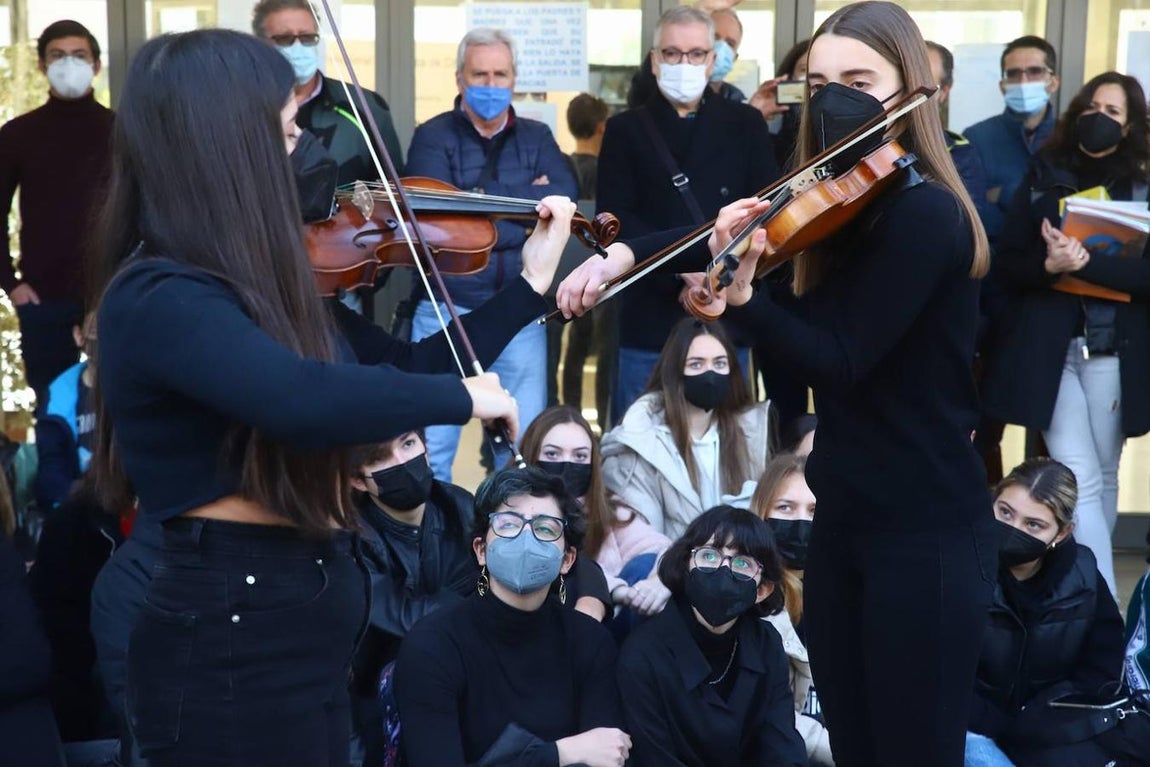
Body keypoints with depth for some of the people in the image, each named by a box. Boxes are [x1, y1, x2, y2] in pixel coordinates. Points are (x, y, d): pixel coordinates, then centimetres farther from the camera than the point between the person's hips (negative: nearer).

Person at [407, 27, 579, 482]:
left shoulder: (537, 138, 11)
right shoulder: (434, 137, 1)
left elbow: (564, 198, -6)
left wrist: (481, 201, -12)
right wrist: (527, 203, -8)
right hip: (447, 310, -2)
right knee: (429, 448, -2)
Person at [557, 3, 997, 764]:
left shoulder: (924, 213, -17)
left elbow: (840, 361, -21)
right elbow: (718, 235, 10)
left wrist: (741, 294, -32)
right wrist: (622, 255, -5)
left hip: (925, 531, -8)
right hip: (843, 515, 8)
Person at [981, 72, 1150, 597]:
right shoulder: (1042, 180, 7)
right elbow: (1006, 265, 4)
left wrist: (1087, 262, -19)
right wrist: (1048, 265, -16)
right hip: (1047, 347, -1)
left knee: (1103, 476, 10)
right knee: (1078, 479, -9)